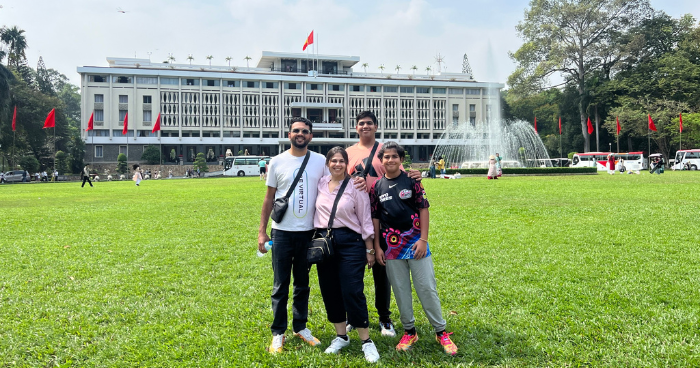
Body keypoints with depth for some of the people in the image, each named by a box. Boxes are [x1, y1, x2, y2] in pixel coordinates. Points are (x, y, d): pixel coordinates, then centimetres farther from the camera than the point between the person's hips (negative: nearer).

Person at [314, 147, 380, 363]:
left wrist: (370, 249, -3)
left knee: (352, 292, -6)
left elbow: (365, 220, -4)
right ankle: (341, 336, 26)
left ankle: (366, 341, 8)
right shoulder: (320, 184, 6)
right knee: (330, 292, 9)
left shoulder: (355, 186, -6)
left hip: (350, 242, -4)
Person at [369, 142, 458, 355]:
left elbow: (423, 210, -2)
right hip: (391, 246, 2)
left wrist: (423, 239, -9)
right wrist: (377, 246, 4)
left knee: (427, 288, 2)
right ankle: (409, 332, 24)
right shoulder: (377, 187, 3)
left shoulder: (411, 181, -3)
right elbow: (375, 218, 7)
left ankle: (441, 331, 15)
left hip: (415, 242, -2)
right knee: (400, 290, 10)